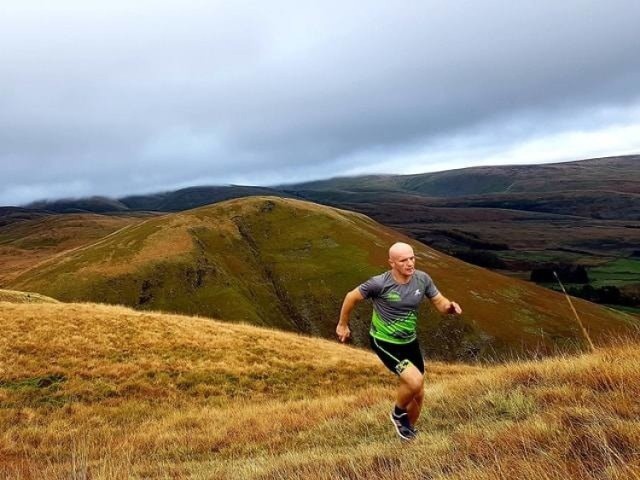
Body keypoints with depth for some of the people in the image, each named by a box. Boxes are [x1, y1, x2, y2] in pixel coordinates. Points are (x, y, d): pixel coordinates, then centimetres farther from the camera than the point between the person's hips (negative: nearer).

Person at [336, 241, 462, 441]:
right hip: (384, 343, -5)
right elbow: (351, 297, -10)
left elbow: (440, 302, 0)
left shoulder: (422, 279, -11)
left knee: (418, 394, 14)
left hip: (410, 342, 6)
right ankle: (398, 414, 9)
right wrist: (342, 325, 1)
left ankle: (408, 428, 43)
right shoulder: (380, 283, -24)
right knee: (414, 381, -23)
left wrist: (450, 306, -24)